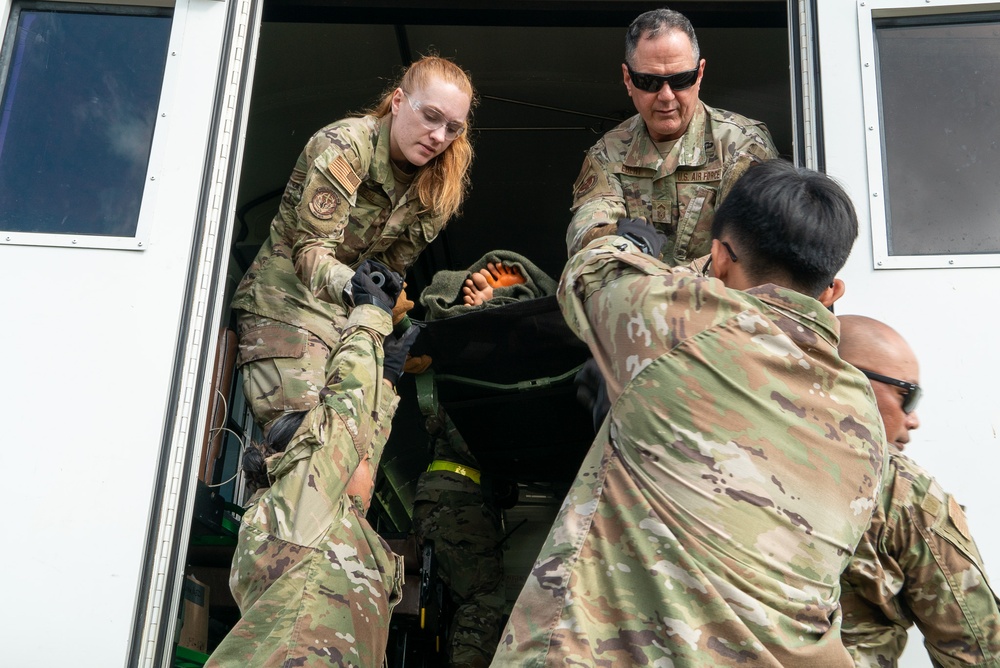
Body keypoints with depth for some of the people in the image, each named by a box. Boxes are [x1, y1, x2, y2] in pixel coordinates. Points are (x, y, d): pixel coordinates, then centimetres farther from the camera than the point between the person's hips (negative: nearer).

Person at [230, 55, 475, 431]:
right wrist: (351, 286, -41)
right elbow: (310, 250, -22)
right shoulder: (346, 145, -15)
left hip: (351, 314, 6)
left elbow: (393, 263, 6)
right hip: (285, 304, -6)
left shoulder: (431, 183, 5)